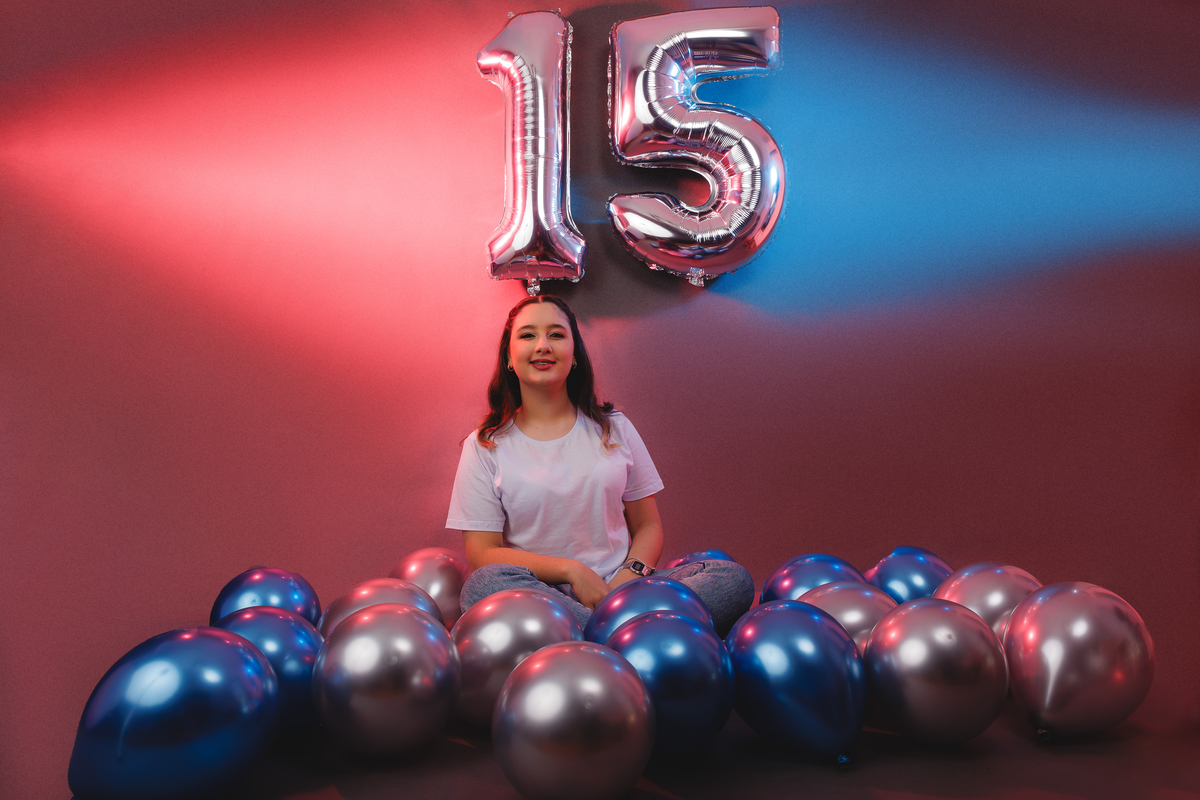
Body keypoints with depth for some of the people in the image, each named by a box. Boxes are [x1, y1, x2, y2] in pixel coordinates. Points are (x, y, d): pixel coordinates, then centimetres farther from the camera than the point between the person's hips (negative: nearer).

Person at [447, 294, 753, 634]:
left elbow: (648, 526, 12)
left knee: (733, 580, -21)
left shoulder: (614, 428, 12)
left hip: (618, 585, 3)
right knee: (484, 585, -37)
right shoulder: (485, 447, 5)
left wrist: (630, 574, -11)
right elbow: (481, 553, -2)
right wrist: (571, 570, -15)